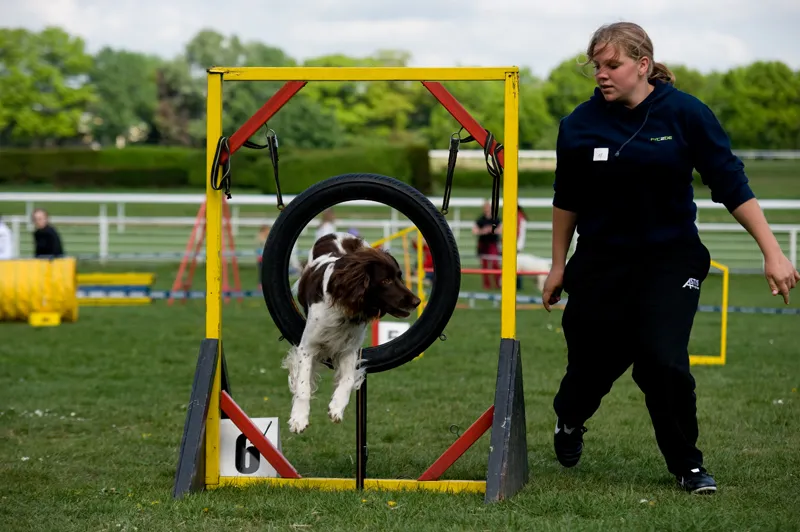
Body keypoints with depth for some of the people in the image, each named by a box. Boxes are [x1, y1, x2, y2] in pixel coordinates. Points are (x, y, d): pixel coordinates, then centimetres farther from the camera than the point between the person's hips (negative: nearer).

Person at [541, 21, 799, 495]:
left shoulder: (686, 114, -9)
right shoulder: (581, 124, -5)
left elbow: (732, 185, -7)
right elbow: (567, 201, 9)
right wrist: (559, 267, 14)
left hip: (670, 260, -2)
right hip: (601, 264, 2)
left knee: (663, 361, -16)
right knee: (593, 362, 7)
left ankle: (688, 465, 4)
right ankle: (570, 421, 44)